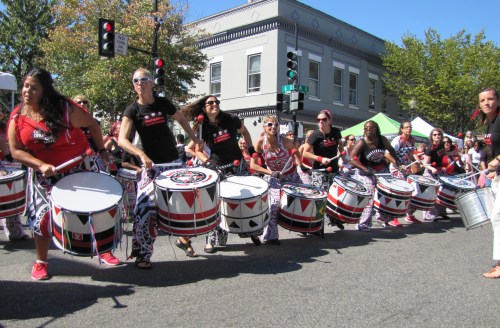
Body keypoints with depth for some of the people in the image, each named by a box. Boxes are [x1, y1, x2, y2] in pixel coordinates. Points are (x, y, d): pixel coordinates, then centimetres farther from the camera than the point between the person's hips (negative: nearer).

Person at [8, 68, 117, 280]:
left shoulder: (64, 108, -15)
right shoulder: (17, 117, -6)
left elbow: (91, 124, -4)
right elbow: (16, 151, -7)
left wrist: (102, 151, -1)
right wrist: (41, 165, -22)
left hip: (81, 168, -1)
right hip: (45, 176, 1)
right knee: (43, 216, 0)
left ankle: (104, 250, 25)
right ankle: (41, 262, 22)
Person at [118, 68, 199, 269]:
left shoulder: (163, 103, 3)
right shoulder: (132, 111, -7)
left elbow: (181, 119, 21)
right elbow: (122, 140, -18)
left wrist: (195, 140, 12)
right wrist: (141, 154, -33)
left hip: (174, 162, 4)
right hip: (152, 165, -3)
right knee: (146, 208, -12)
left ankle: (184, 239, 33)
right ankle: (142, 255, 3)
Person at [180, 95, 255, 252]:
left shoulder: (231, 120, -8)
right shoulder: (202, 127, -9)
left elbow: (244, 131, 12)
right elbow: (198, 151, -7)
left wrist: (251, 148, 4)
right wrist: (207, 162, -24)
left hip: (238, 164, 1)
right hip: (217, 168, -1)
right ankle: (212, 239, 4)